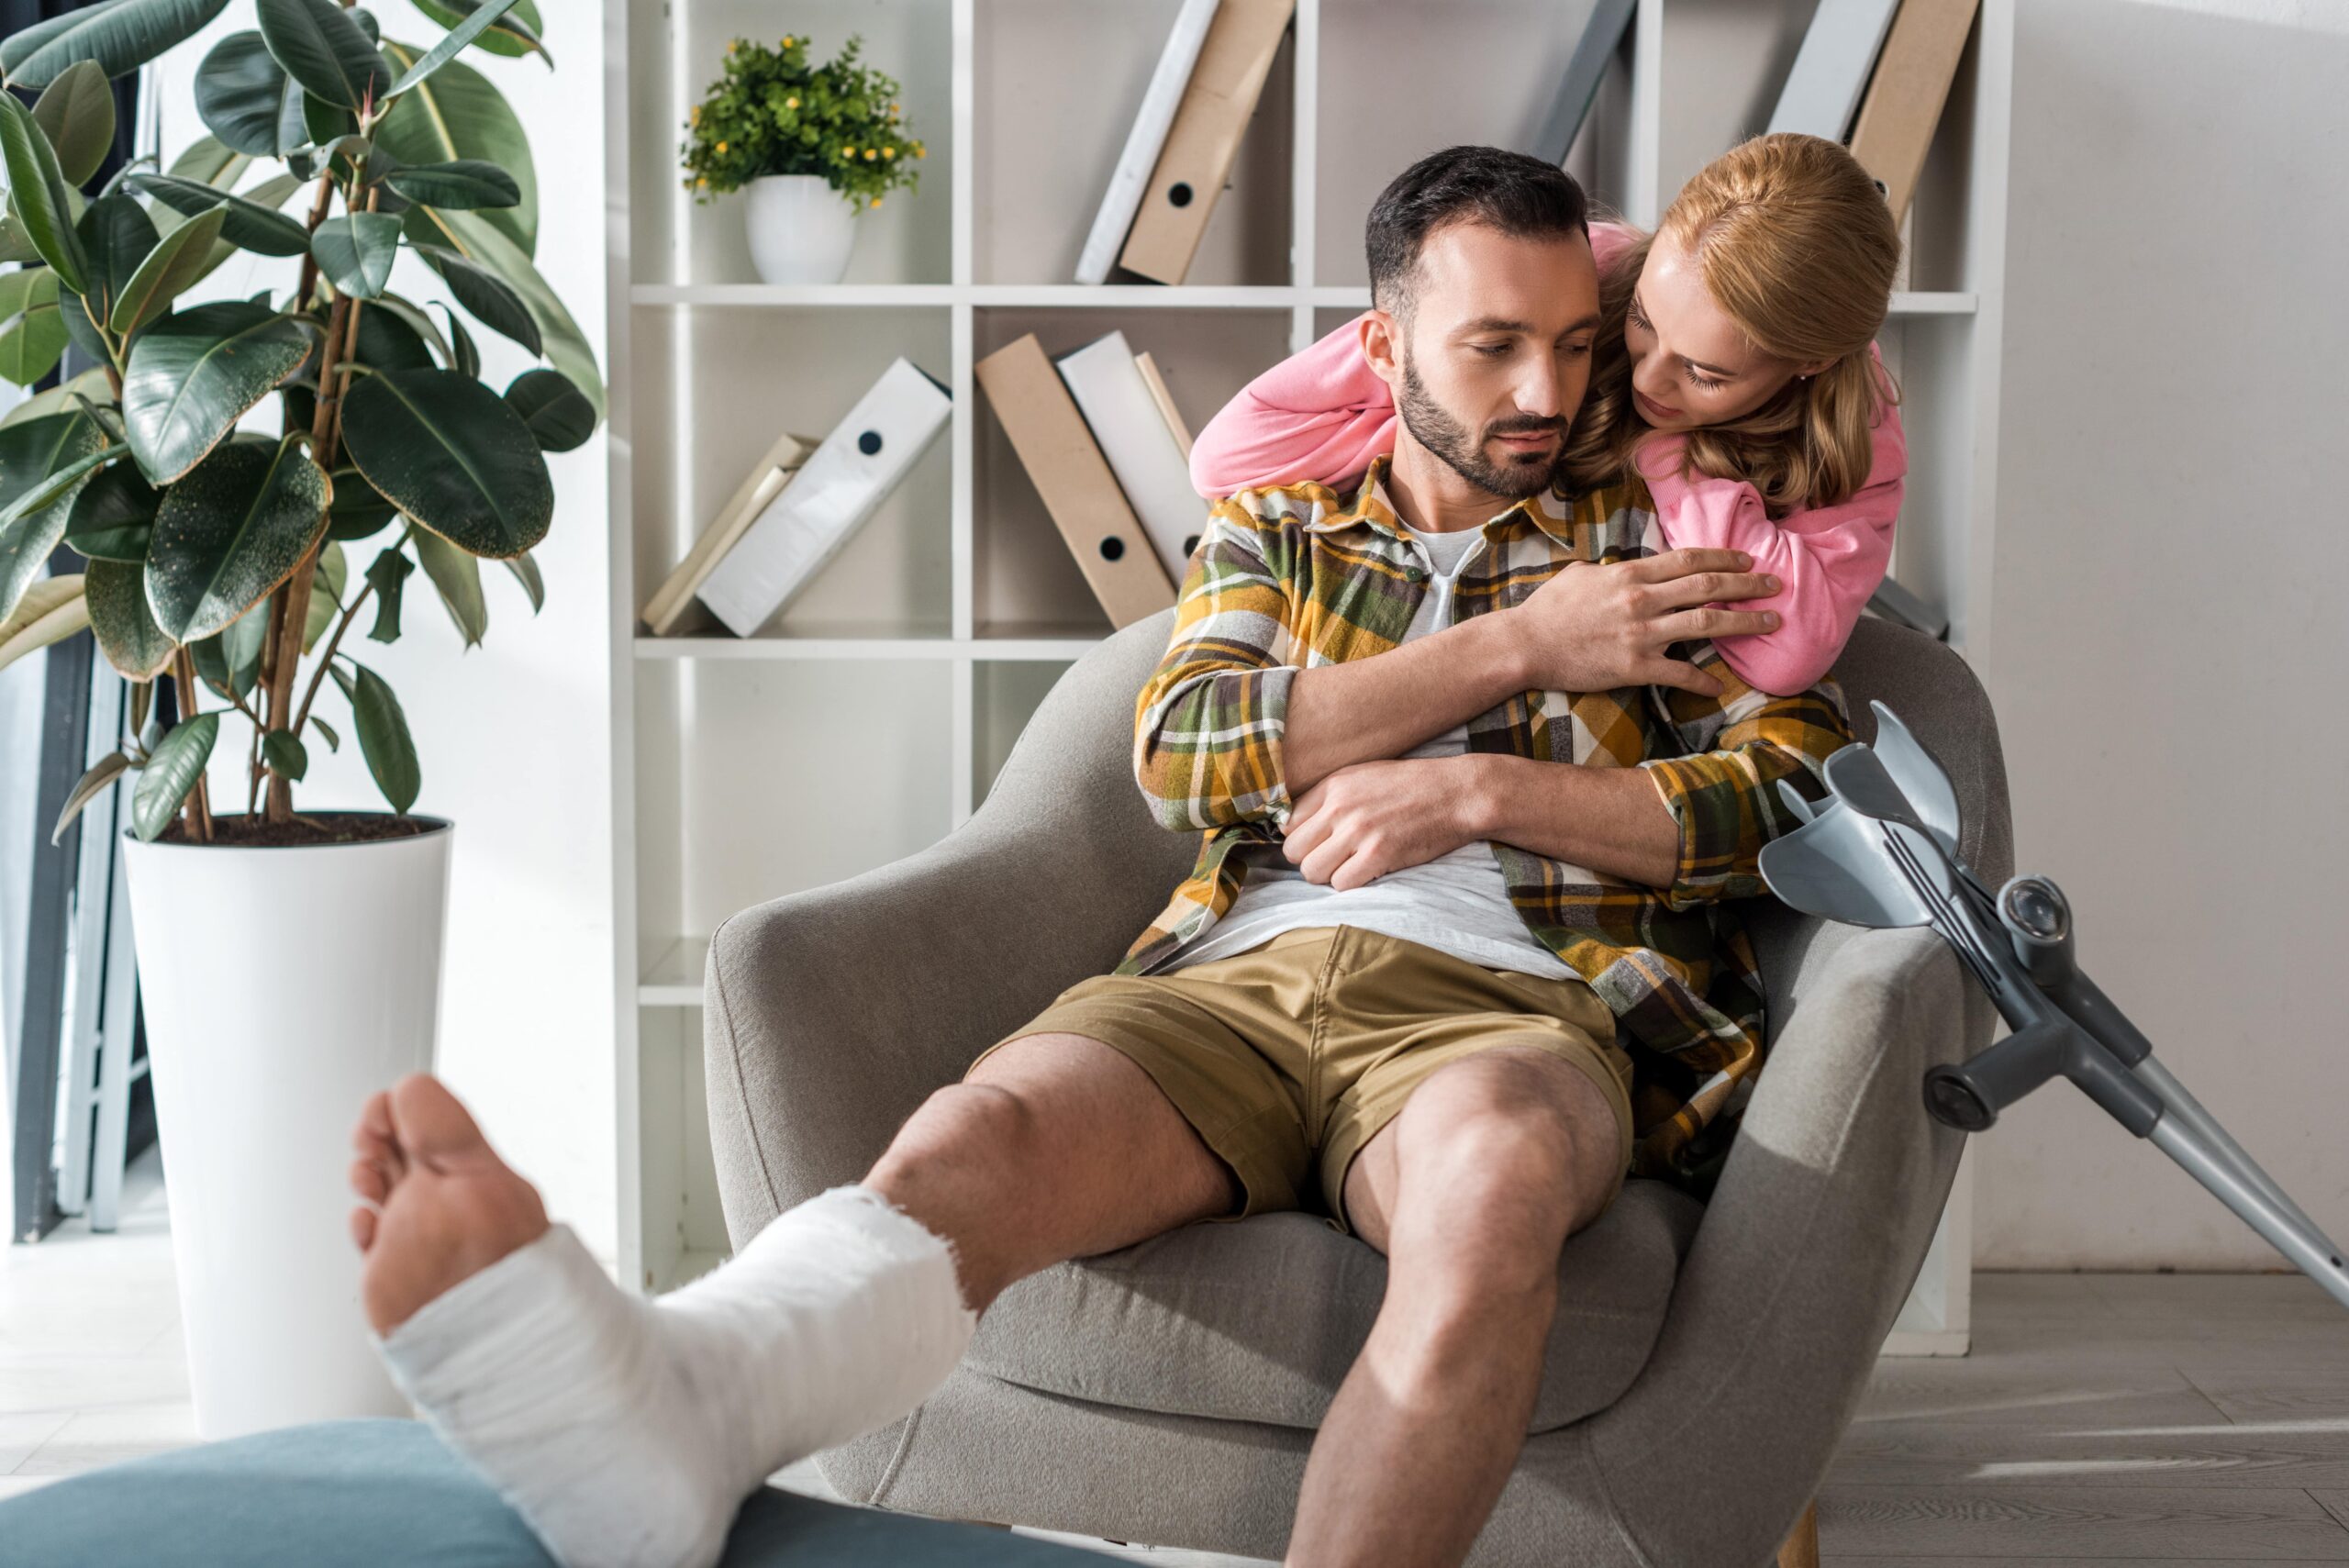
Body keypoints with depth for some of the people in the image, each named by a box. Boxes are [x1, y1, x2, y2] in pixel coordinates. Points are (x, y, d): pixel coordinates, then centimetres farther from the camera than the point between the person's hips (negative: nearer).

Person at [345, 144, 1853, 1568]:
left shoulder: (1655, 538, 23)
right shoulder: (1272, 530, 26)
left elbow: (1813, 788, 10)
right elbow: (1182, 756, 7)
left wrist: (1485, 790, -2)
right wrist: (1518, 650, 2)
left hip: (1507, 1001, -1)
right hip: (1235, 976, 1)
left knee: (1493, 1169, -41)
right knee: (971, 1139, -35)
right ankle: (667, 1403, -63)